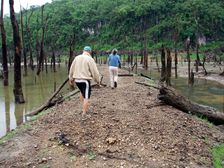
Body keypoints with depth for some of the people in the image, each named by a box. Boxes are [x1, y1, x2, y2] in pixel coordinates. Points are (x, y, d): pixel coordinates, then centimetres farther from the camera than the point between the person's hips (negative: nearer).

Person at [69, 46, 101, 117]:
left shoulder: (76, 58, 8)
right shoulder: (90, 59, -9)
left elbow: (71, 69, 14)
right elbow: (95, 71, -9)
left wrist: (71, 79, 24)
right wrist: (98, 81, 3)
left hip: (77, 80, 6)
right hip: (85, 80, -6)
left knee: (82, 92, 28)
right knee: (86, 97, 1)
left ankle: (85, 106, 33)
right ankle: (84, 113, 3)